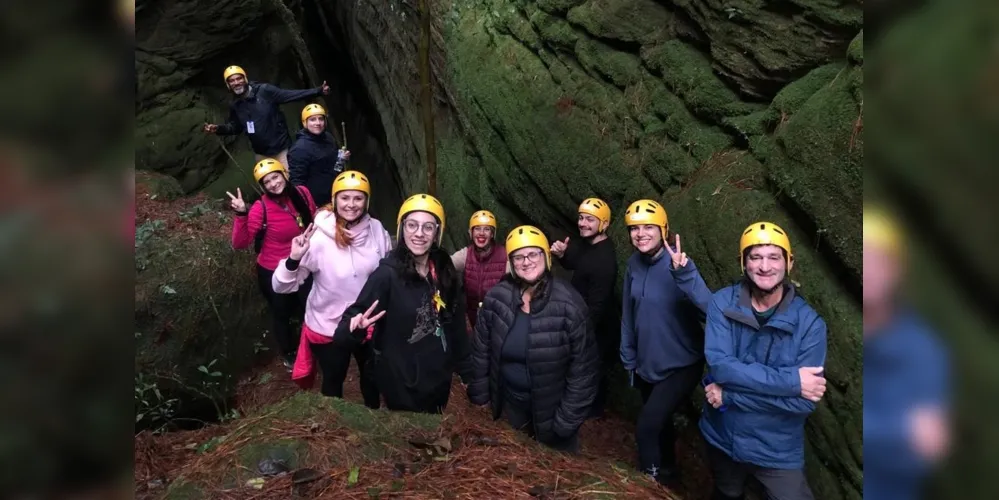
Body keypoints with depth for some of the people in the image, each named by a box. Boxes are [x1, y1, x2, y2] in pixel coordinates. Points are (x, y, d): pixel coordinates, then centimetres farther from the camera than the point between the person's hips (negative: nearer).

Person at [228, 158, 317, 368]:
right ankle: (289, 355, 45)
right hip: (273, 273, -4)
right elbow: (240, 243, -30)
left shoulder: (302, 194, -11)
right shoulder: (261, 208, -23)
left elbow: (313, 222, 8)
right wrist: (241, 214, -40)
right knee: (282, 314, 18)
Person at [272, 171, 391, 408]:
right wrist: (294, 259, -39)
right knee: (333, 381, 22)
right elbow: (282, 287, -22)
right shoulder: (319, 237, -23)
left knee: (371, 375, 28)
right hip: (328, 326, -3)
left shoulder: (376, 230, -14)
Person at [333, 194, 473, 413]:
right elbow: (352, 319, -20)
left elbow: (456, 325, 4)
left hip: (438, 378, 6)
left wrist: (465, 369, 9)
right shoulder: (387, 274, -19)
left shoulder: (444, 272, -4)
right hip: (402, 382, -5)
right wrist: (355, 326, -42)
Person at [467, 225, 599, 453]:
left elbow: (583, 366, -16)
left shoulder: (568, 304, -21)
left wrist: (568, 419, -14)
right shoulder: (496, 298, -11)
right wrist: (479, 398, 1)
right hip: (510, 405, 3)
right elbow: (481, 352, -1)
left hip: (552, 409, -3)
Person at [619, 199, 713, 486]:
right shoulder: (634, 264, -5)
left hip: (681, 366, -6)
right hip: (647, 365, 6)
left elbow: (710, 309, -39)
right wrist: (629, 359, 10)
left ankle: (653, 479, 14)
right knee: (660, 423, 23)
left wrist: (684, 272, -53)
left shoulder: (677, 264, -23)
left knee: (646, 428, -13)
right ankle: (667, 473, 48)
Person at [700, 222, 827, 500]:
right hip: (722, 439, 2)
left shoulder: (809, 323, -16)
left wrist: (730, 395, -24)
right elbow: (719, 365, -25)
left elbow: (805, 402, -22)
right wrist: (791, 380, -29)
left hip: (778, 451, -2)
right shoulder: (722, 303, -13)